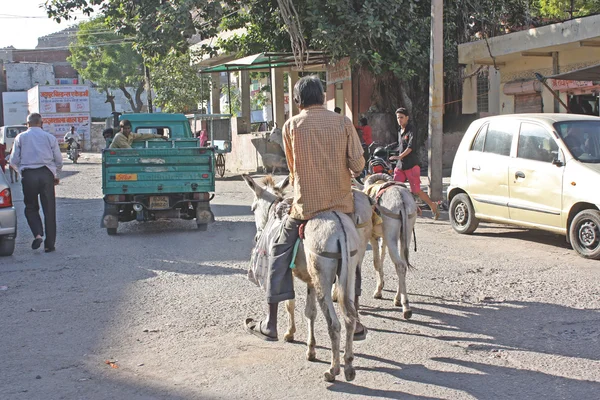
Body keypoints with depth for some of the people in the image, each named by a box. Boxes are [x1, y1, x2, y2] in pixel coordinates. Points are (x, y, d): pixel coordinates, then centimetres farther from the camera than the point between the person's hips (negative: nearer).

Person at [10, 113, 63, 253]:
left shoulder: (20, 137, 7)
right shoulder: (50, 137, 7)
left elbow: (14, 160, 5)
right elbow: (59, 160, 8)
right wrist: (56, 175, 23)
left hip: (28, 175, 0)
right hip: (46, 174, 0)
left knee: (31, 208, 13)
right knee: (49, 210, 5)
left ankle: (38, 234, -11)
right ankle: (49, 244, 6)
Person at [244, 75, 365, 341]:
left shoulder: (291, 126, -1)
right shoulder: (344, 123, 1)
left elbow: (293, 168, 7)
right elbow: (358, 164, -2)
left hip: (305, 206, -2)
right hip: (342, 204, 2)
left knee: (279, 256, 11)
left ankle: (270, 324, 12)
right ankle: (354, 324, 22)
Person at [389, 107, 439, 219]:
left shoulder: (411, 129, -8)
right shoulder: (399, 131, 16)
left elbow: (411, 146, -20)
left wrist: (400, 156, -28)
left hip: (411, 165, -7)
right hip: (400, 165, 7)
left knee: (416, 191, -6)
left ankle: (433, 206, 13)